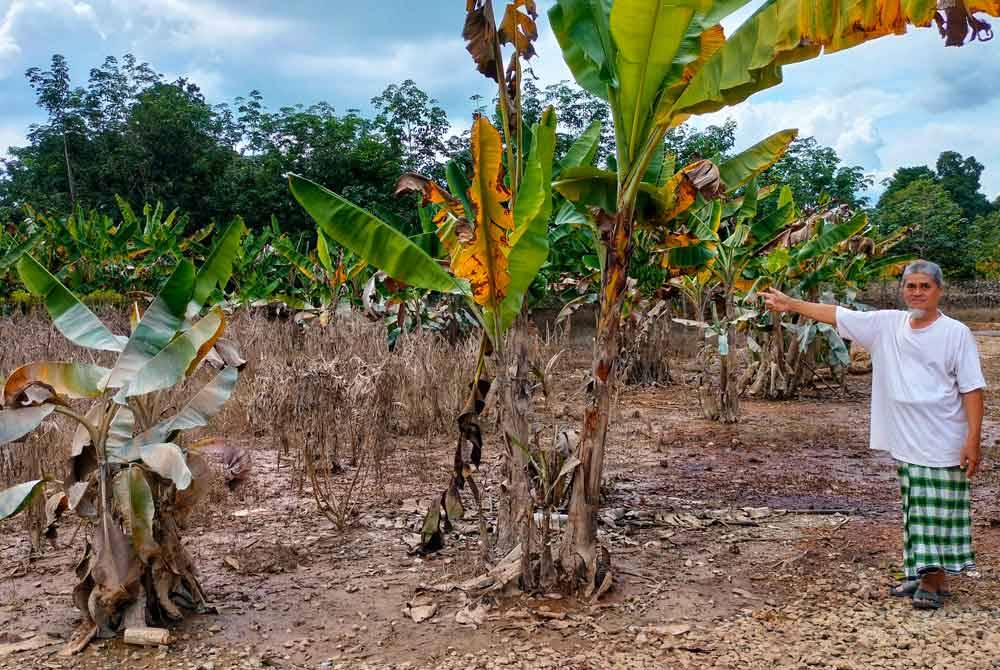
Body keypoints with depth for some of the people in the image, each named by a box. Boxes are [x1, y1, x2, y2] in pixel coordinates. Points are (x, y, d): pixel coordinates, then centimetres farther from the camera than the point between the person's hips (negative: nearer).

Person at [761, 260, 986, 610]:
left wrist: (973, 439, -14)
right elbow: (837, 314, 9)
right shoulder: (887, 324, 4)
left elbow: (972, 389, -9)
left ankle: (935, 581, 10)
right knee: (914, 511, 13)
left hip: (943, 445, -5)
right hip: (905, 443, 5)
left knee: (938, 512, 1)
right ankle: (920, 574, 24)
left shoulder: (957, 333, -8)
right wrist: (790, 303, 8)